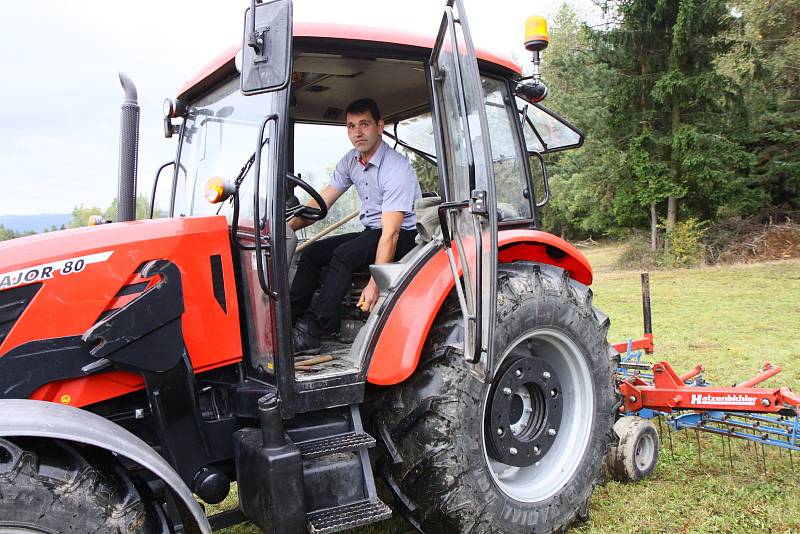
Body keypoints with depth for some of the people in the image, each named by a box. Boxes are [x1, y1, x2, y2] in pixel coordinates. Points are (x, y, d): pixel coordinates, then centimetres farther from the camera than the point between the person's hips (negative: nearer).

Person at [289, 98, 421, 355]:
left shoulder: (397, 169, -22)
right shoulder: (351, 161, 4)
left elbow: (390, 233, -27)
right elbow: (320, 203, 6)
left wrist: (374, 284, -31)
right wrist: (287, 227, -8)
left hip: (404, 235, -8)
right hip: (370, 232, 8)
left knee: (343, 255, -30)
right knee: (313, 252, -7)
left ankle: (310, 332, -30)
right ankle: (287, 321, -8)